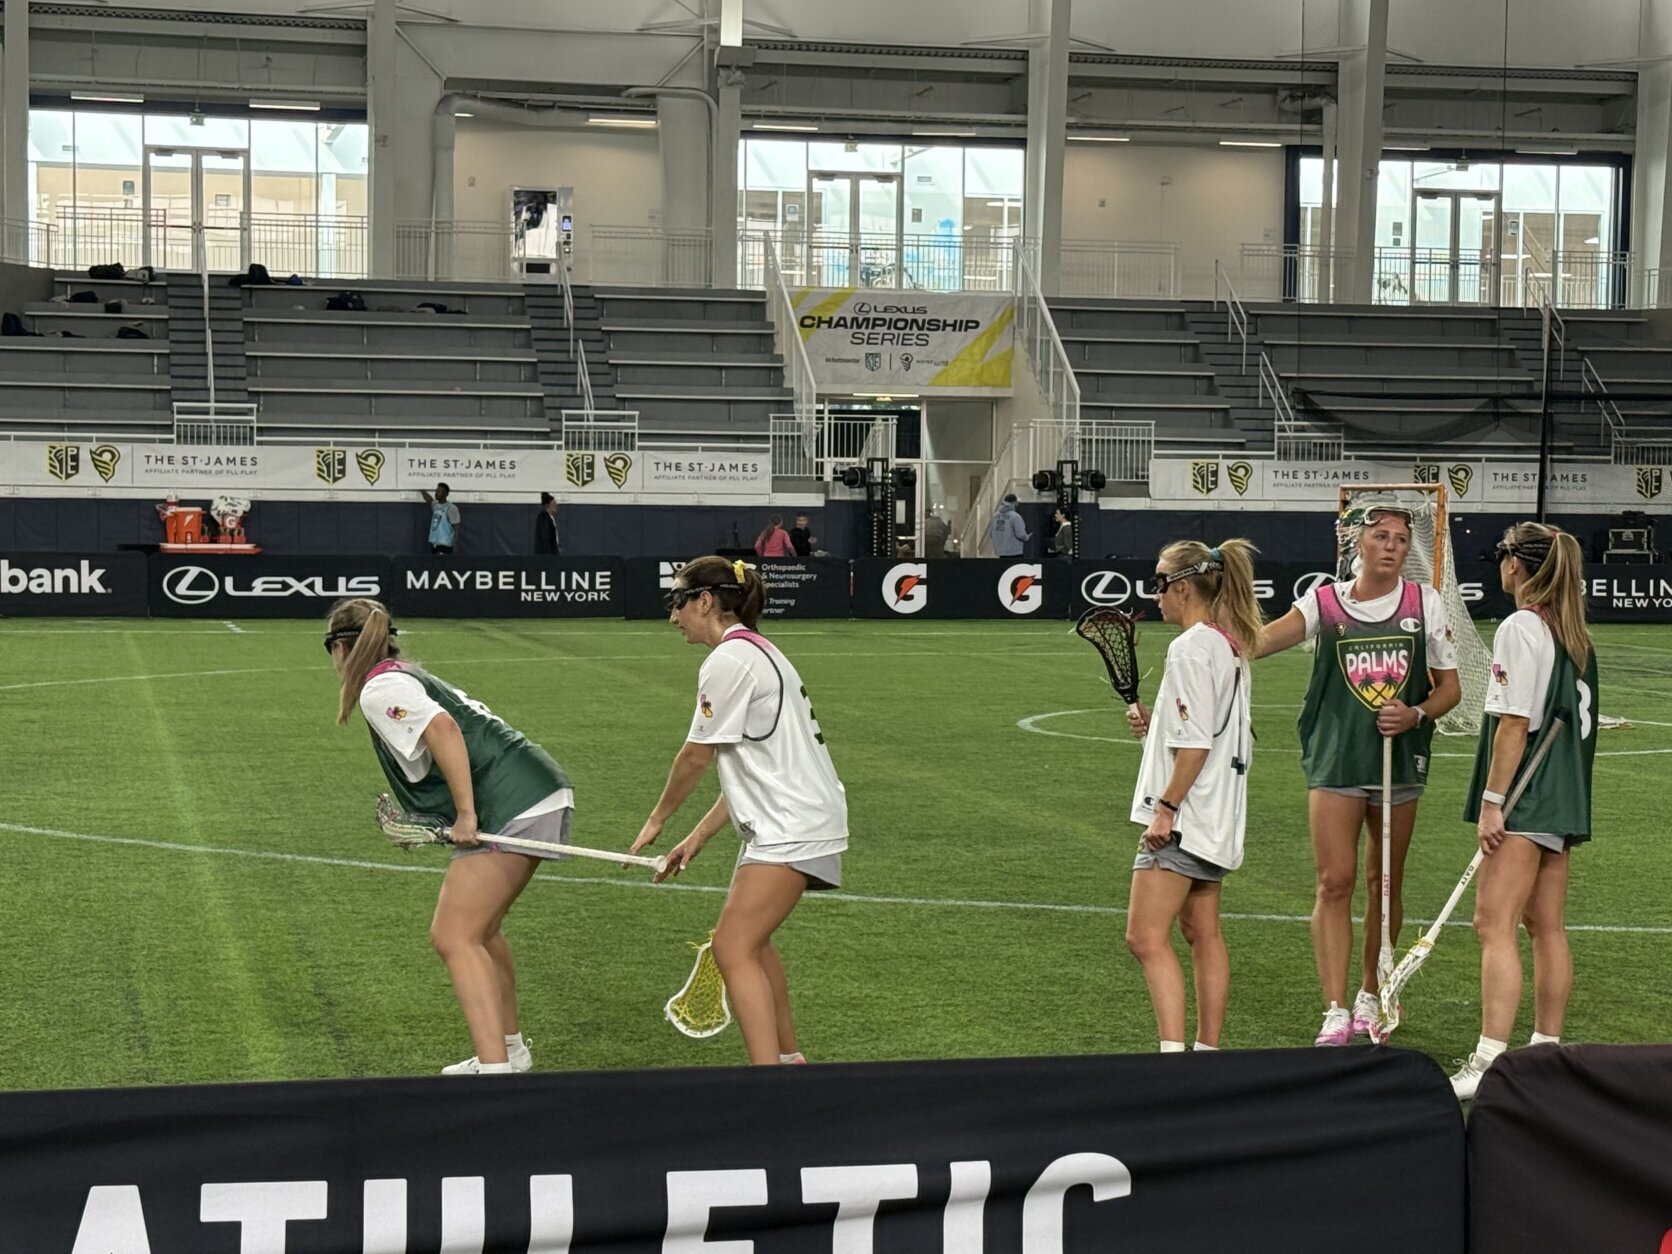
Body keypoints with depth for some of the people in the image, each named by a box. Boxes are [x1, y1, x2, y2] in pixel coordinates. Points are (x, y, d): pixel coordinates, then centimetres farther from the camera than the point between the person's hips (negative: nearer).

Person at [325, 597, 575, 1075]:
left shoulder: (379, 690, -7)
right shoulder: (411, 677, 22)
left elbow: (443, 728, -23)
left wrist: (466, 814, -22)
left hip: (512, 809, -10)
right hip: (545, 792, 10)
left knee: (453, 938, -10)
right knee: (479, 930, 23)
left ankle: (494, 1068, -18)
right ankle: (508, 1050, 34)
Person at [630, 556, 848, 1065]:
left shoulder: (729, 660, -13)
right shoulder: (754, 651, 17)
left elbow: (696, 757, -9)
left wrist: (657, 820, 6)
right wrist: (697, 837, 17)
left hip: (792, 826, -11)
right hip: (785, 819, 11)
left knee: (734, 948, -15)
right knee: (748, 939, 21)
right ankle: (788, 1057, 32)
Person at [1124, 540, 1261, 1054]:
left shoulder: (1191, 648, -16)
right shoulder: (1229, 646, 13)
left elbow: (1196, 744, -21)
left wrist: (1166, 808, -18)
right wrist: (1155, 725, 12)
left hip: (1185, 815, -11)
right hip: (1214, 818, 11)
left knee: (1146, 939, -11)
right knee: (1203, 934, 15)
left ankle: (1172, 1051, -17)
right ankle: (1208, 1049, 20)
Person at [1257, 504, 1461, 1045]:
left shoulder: (1425, 603, 4)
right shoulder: (1325, 601, -1)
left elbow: (1449, 687, 8)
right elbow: (1264, 639, -17)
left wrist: (1416, 714, -12)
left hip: (1401, 760, 2)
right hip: (1335, 760, -2)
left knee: (1385, 882, 11)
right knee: (1334, 882, -7)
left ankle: (1371, 996, 27)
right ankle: (1335, 1011, -5)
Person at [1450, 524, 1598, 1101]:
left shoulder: (1520, 628, -13)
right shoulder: (1573, 633, 13)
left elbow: (1514, 723, -18)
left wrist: (1492, 803, -17)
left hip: (1525, 800, -9)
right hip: (1564, 797, 9)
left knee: (1495, 925, -11)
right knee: (1546, 926, 13)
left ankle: (1489, 1061, -16)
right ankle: (1547, 1050, 18)